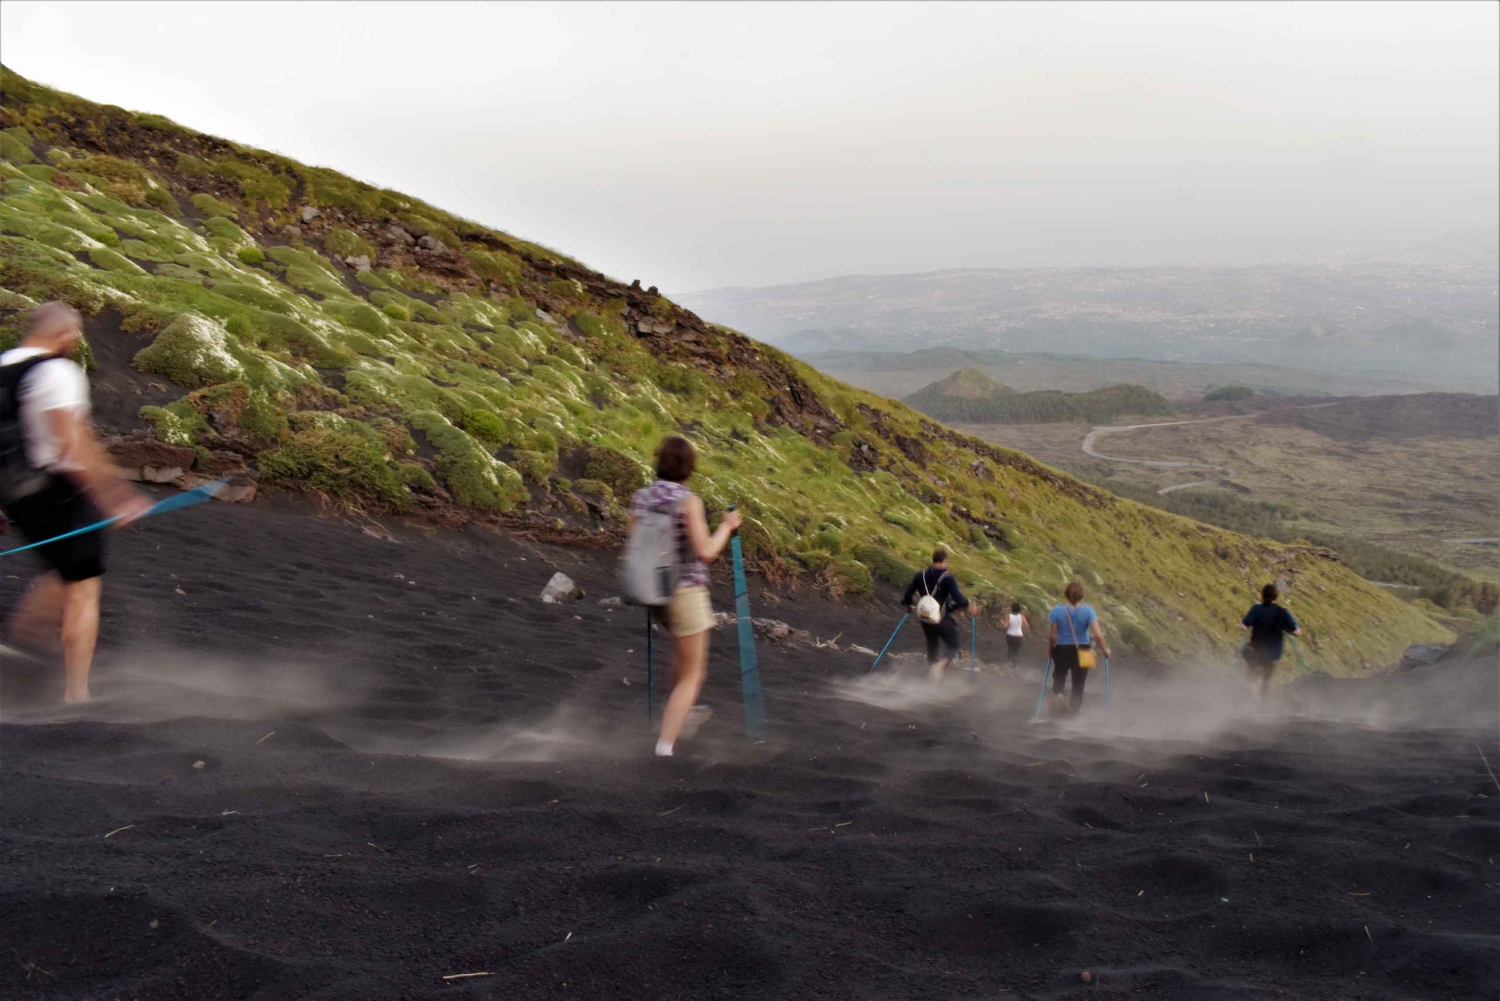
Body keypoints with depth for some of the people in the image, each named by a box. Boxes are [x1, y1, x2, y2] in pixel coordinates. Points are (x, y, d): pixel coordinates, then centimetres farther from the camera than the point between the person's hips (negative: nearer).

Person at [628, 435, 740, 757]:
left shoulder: (640, 498, -2)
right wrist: (727, 527, -4)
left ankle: (681, 713, 46)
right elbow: (705, 552, -20)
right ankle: (665, 744, -2)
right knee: (692, 674, 7)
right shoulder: (689, 500, -18)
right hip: (686, 592, -6)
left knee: (684, 646, 34)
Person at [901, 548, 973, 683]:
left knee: (932, 648, 21)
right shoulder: (948, 577, -12)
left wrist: (909, 605, 24)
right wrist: (968, 606, -2)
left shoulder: (920, 575, 2)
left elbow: (907, 595, 4)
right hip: (943, 620, -5)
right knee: (952, 647, 8)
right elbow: (957, 597, -20)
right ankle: (939, 667, -17)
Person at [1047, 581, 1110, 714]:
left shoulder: (1057, 611, -12)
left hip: (1062, 649, 0)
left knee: (1059, 674, 23)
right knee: (1079, 680, 18)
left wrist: (1050, 649, 10)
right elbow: (1098, 635, -18)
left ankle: (1057, 692, -4)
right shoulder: (1087, 611, -15)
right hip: (1082, 651, 0)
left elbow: (1052, 636, -8)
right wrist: (1105, 649, -2)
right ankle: (1075, 706, 23)